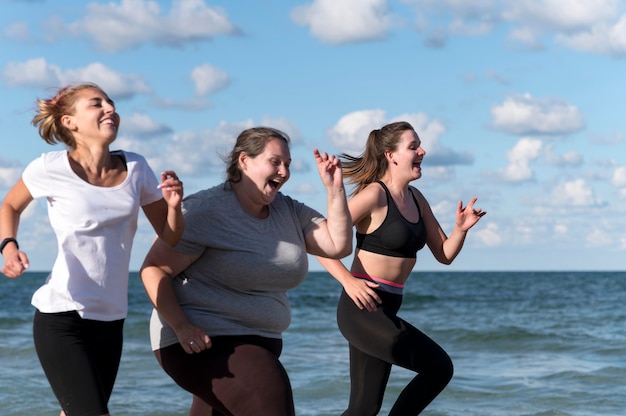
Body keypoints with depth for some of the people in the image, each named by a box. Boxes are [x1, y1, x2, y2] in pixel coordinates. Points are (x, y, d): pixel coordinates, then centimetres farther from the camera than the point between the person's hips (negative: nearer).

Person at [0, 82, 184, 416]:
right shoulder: (51, 168, -9)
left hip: (110, 319, 5)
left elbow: (169, 238, 9)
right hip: (61, 318, -5)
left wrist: (174, 205, -11)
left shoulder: (135, 167, 2)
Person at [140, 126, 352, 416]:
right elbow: (154, 270, -15)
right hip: (203, 342, -8)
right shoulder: (205, 211, -13)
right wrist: (180, 326, -26)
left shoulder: (289, 212, 8)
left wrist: (335, 189, -6)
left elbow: (338, 245, 3)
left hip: (256, 343, 8)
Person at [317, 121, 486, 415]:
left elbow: (444, 255, 14)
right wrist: (348, 281, -23)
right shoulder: (374, 195, -12)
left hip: (385, 310, 9)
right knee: (439, 367, -13)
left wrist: (461, 229, -5)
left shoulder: (415, 199, 13)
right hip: (362, 308, -9)